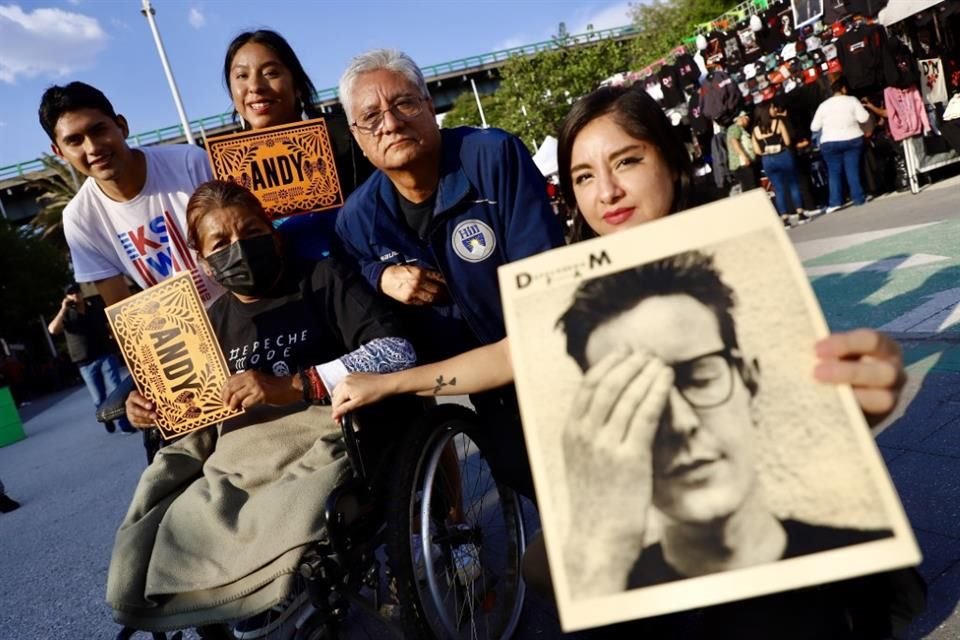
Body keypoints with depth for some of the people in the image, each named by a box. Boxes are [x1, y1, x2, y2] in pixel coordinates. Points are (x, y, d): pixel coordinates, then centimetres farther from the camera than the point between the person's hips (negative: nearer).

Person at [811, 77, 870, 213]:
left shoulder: (823, 105, 6)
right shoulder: (852, 100, 2)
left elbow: (814, 127, 7)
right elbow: (863, 118, -4)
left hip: (830, 143, 0)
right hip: (852, 140, 0)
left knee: (834, 172, 1)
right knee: (853, 170, 3)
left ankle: (835, 202, -6)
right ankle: (859, 198, 3)